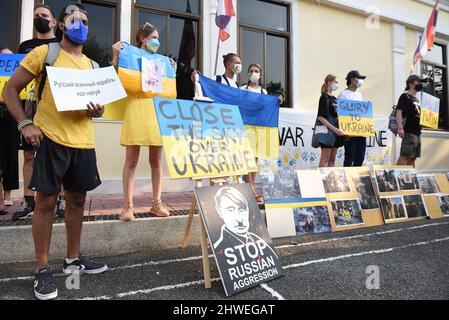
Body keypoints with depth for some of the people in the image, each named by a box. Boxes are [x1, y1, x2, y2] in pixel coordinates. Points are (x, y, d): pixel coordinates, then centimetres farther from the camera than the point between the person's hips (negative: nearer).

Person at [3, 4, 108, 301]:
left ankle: (73, 258, 28)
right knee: (46, 202, 0)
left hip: (83, 142, 5)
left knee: (78, 200, 12)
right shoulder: (44, 53, 1)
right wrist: (25, 124, -12)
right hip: (51, 139, -5)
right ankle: (43, 269, 13)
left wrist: (97, 111, -4)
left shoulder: (91, 65, 16)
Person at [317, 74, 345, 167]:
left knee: (332, 158, 9)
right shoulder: (324, 97, -8)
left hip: (335, 132, 8)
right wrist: (333, 128, -23)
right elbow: (321, 117, -17)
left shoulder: (334, 98, 17)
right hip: (327, 131, -8)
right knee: (325, 158, -6)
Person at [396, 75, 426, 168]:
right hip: (409, 132, -9)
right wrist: (400, 128, -24)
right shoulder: (405, 96, -4)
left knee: (413, 157, 10)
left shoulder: (416, 99, 22)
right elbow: (399, 111, -15)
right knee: (405, 156, -14)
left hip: (417, 132, 9)